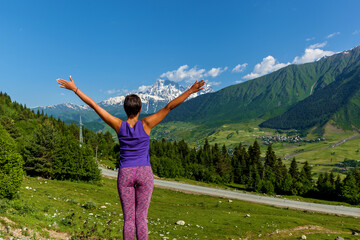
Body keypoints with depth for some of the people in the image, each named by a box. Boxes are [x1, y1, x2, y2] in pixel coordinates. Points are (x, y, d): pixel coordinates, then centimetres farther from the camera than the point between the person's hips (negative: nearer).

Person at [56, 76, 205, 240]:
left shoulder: (119, 125, -7)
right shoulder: (146, 124, -10)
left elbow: (93, 105, -3)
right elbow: (169, 106, -13)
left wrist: (74, 89, 5)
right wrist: (190, 91, -11)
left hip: (125, 174, 1)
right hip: (144, 173, -1)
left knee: (128, 218, 9)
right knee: (141, 218, 7)